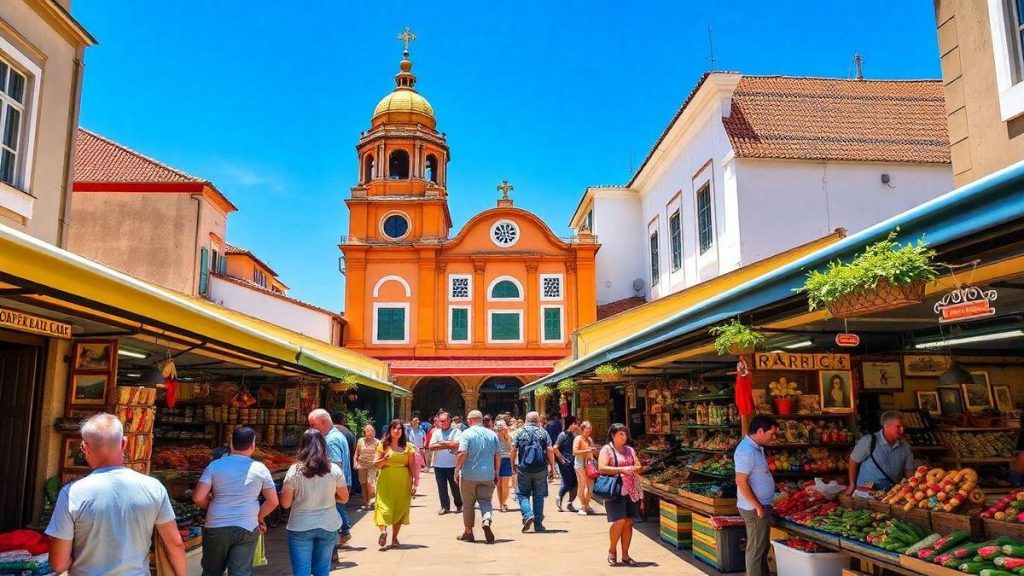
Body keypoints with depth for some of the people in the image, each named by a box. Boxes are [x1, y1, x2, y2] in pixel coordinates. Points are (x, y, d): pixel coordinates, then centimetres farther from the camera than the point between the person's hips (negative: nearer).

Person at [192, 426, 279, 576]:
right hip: (247, 529, -1)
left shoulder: (215, 465, -4)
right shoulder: (260, 469, -3)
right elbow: (273, 502, 0)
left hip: (216, 528, 1)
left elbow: (198, 498, -8)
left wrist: (212, 506, 11)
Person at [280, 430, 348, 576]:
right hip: (328, 526, 2)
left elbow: (285, 504, -8)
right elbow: (344, 498, 4)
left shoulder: (295, 470, -11)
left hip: (300, 527, -2)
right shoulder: (334, 469, -6)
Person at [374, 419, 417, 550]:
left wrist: (415, 482, -4)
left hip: (403, 482, 1)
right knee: (384, 505, -13)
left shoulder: (408, 446, 6)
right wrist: (384, 459, -16)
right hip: (386, 481, -1)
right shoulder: (383, 445, 6)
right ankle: (383, 531, -23)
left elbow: (412, 466, 3)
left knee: (400, 508, 1)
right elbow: (375, 464, 4)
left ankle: (394, 537, 7)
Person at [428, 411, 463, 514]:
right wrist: (449, 445, -10)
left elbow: (457, 444, -19)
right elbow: (431, 447, -1)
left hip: (452, 464, -3)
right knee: (441, 487, 5)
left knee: (455, 486, 7)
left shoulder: (455, 431, -3)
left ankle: (459, 505, 23)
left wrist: (442, 443, -10)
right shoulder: (436, 432, 9)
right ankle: (445, 506, 15)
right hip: (438, 464, 3)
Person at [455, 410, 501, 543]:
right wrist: (496, 473, 17)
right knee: (486, 501, 7)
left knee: (468, 504, 10)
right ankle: (486, 520, -22)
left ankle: (468, 532, 19)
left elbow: (462, 454, -17)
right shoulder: (492, 434, 5)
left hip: (469, 475, -2)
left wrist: (457, 470, -5)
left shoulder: (466, 434, -8)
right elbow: (498, 456, 8)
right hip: (488, 476, 3)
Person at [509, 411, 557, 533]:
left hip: (524, 469, -1)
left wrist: (513, 464, 9)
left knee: (522, 494, 10)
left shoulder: (520, 432, 4)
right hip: (541, 470, 1)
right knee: (538, 496, 10)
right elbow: (550, 450, -4)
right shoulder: (543, 432, 4)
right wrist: (552, 467, 2)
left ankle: (528, 515, -13)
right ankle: (538, 524, 11)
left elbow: (513, 450, -2)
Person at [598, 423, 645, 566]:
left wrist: (633, 469, -9)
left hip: (631, 491, 5)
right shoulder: (607, 449, -3)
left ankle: (625, 555, 13)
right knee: (619, 521, -13)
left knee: (628, 522, 4)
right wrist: (622, 469, -20)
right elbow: (602, 468, -15)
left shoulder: (630, 450, 15)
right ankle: (612, 550, 8)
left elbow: (640, 467, 14)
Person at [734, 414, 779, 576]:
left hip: (762, 506, 10)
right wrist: (758, 507, -20)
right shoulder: (747, 451, -22)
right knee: (756, 549, 0)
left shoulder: (756, 447, 10)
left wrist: (763, 505, 16)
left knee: (762, 547, 19)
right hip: (755, 508, -10)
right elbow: (741, 482, -25)